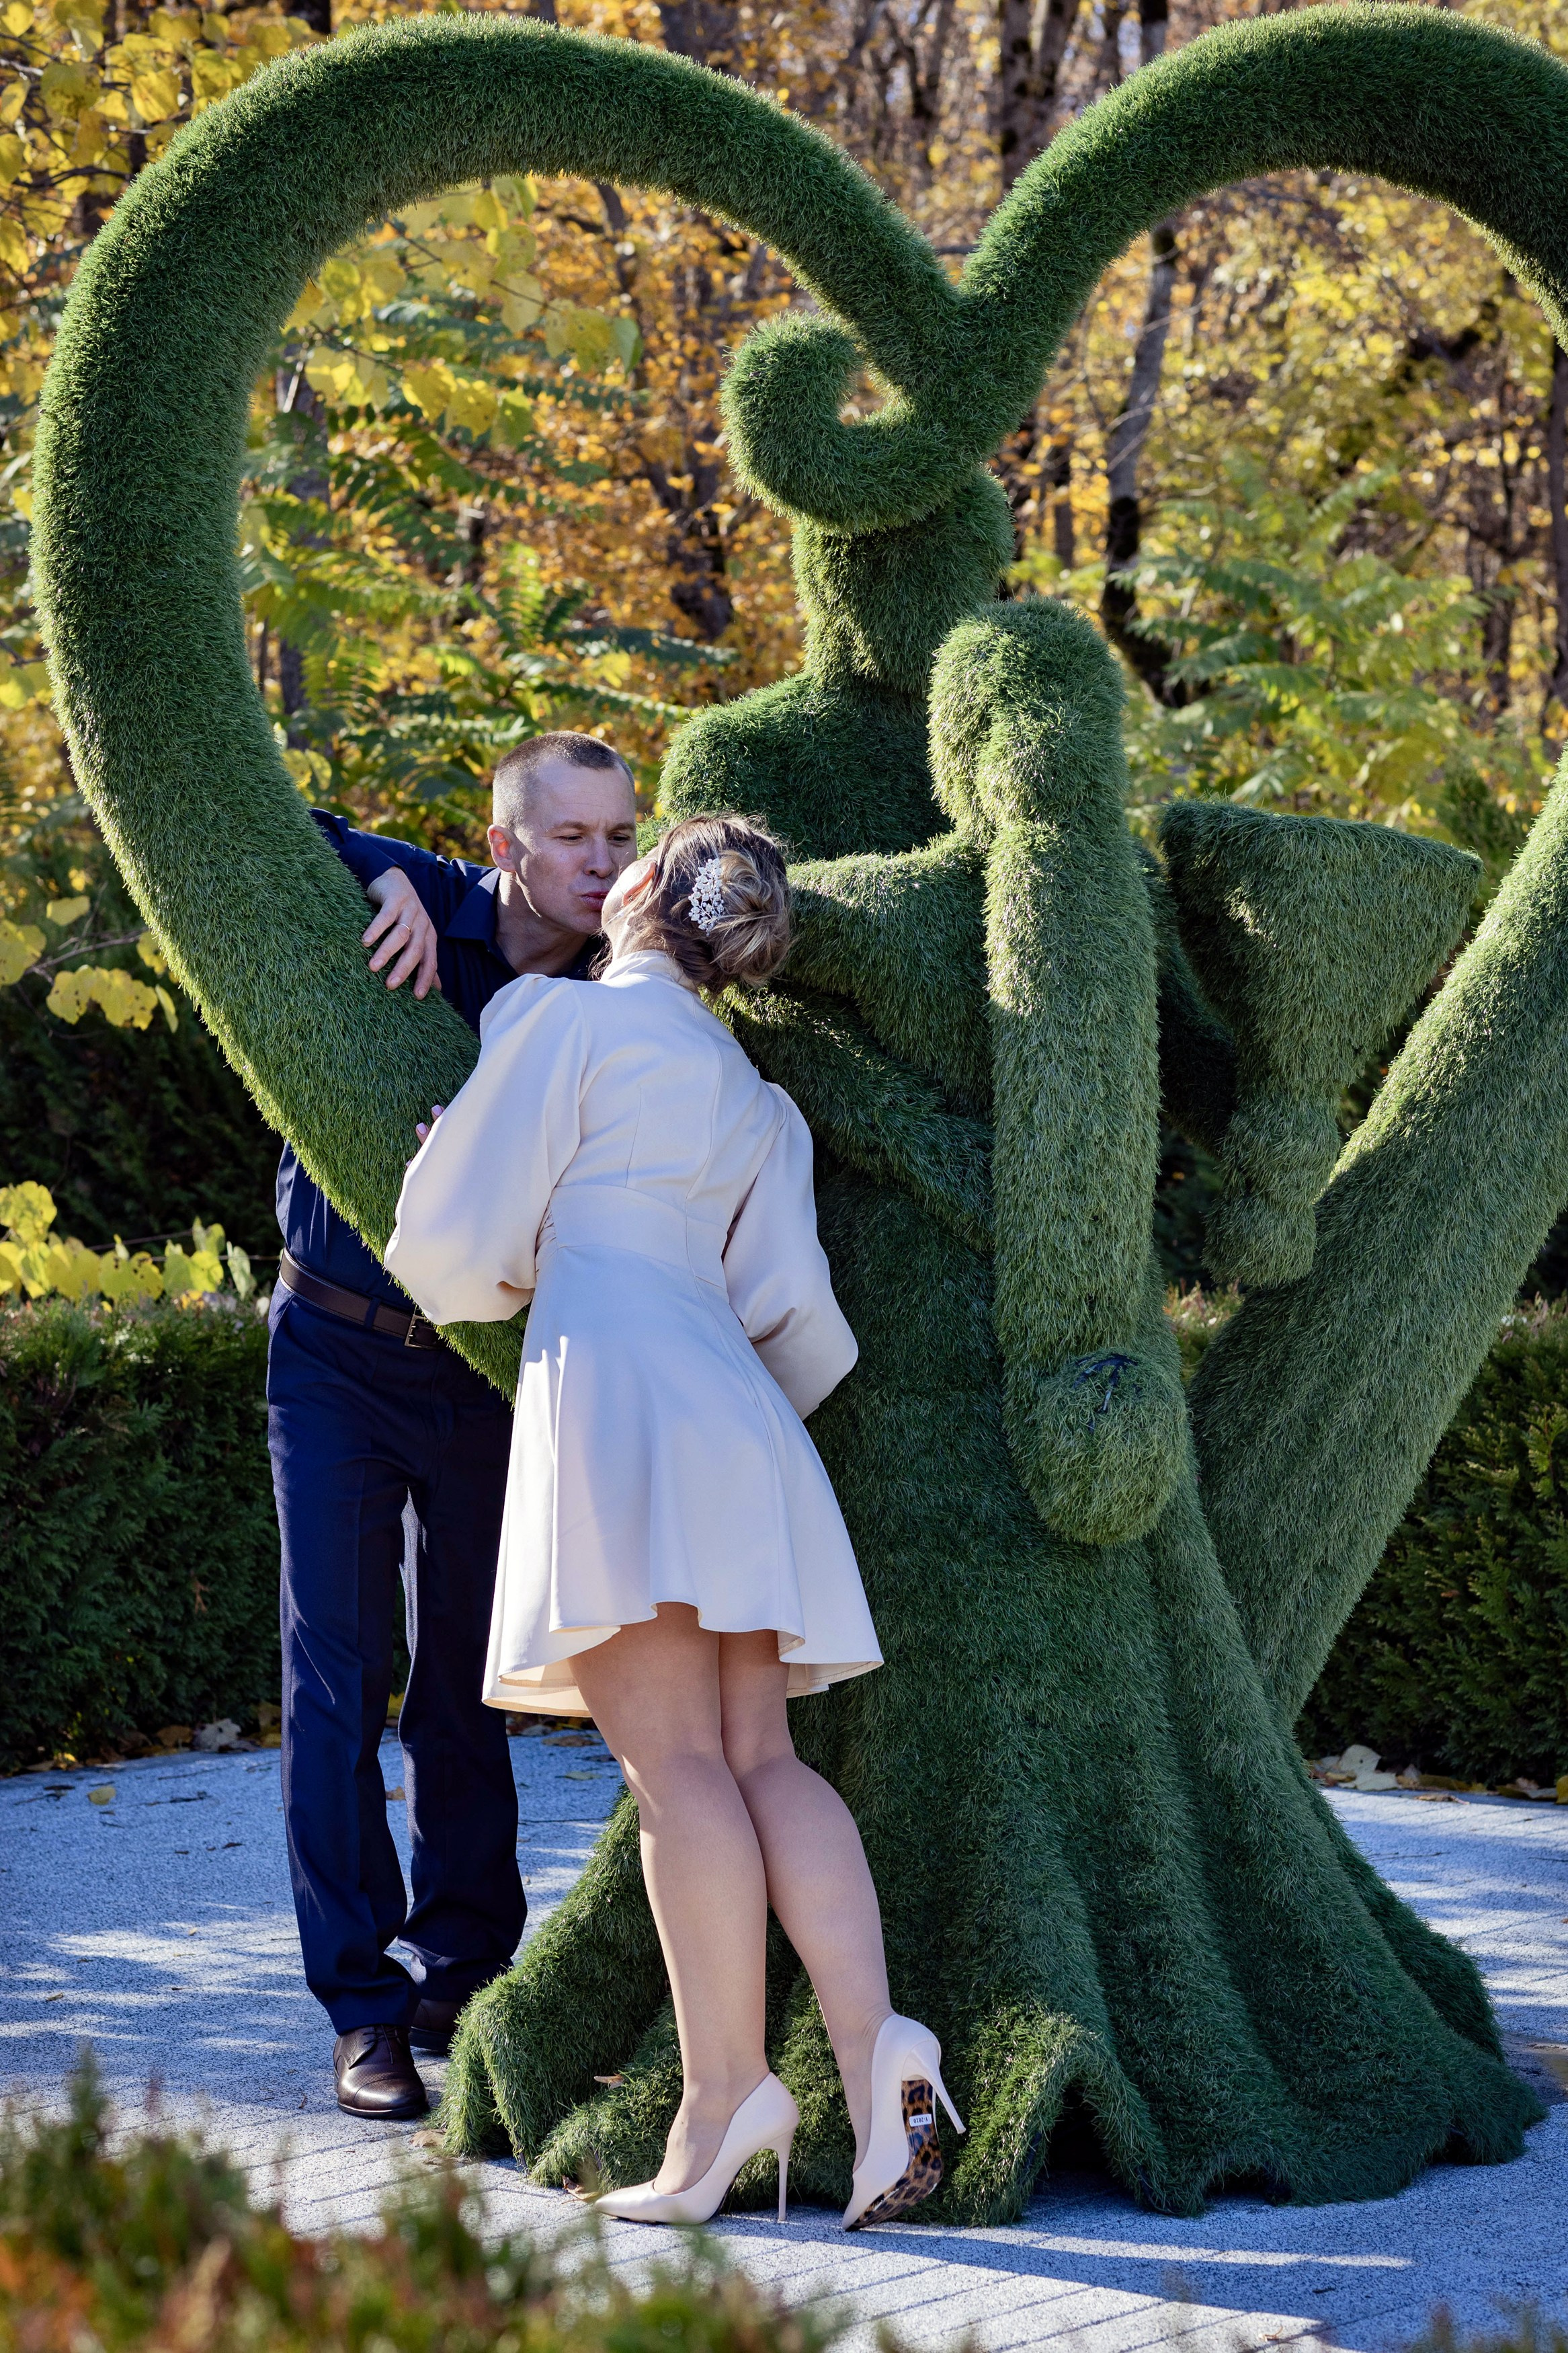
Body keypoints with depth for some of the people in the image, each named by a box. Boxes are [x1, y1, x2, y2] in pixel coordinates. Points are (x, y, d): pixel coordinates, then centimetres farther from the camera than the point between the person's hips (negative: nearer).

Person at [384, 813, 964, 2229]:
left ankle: (725, 2094, -19)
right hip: (734, 1412, 7)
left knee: (675, 1756, -13)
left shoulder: (562, 1015, 6)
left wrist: (468, 1285, 26)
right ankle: (872, 2040, -19)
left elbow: (467, 1239, 4)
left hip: (611, 1372, -7)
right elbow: (788, 1299, 17)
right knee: (760, 1756, 0)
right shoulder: (757, 1100, 25)